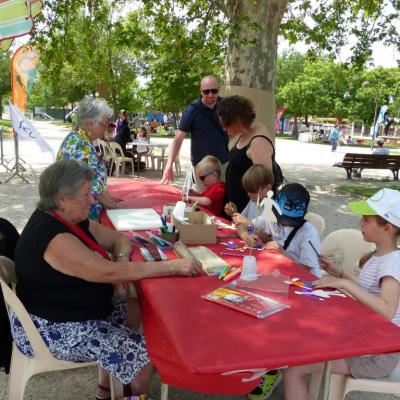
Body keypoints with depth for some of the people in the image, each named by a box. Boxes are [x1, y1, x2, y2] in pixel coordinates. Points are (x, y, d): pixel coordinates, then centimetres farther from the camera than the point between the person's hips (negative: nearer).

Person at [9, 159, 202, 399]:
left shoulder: (70, 219, 1)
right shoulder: (52, 236, -28)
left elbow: (120, 239, 9)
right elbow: (109, 273, -30)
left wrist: (123, 260, -15)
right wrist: (173, 267, -26)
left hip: (70, 310, 10)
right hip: (54, 328, -10)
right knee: (145, 353, -13)